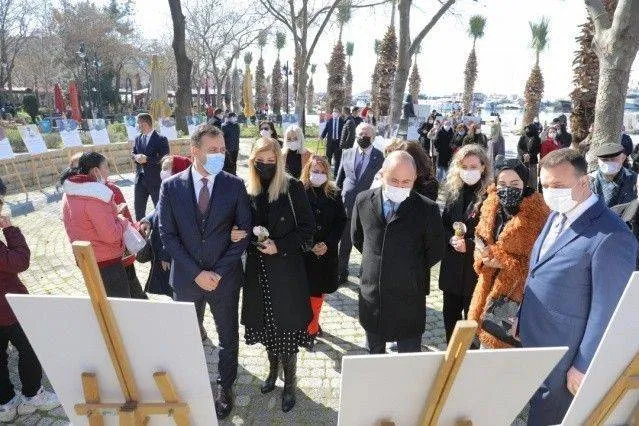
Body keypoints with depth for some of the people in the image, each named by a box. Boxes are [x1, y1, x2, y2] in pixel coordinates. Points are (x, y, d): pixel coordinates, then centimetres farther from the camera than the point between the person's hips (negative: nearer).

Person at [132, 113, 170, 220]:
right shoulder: (138, 139, 12)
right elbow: (132, 153, 12)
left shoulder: (161, 139, -9)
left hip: (155, 179, -6)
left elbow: (164, 158, -15)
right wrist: (137, 157, -11)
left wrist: (146, 159, -21)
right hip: (140, 178, 7)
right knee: (138, 205, 14)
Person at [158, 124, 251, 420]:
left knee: (228, 337, 16)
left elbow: (244, 232, -6)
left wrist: (220, 271, -13)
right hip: (186, 278, 1)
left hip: (225, 278, 0)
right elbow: (167, 235, -7)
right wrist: (196, 273, -14)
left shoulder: (235, 185, -8)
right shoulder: (171, 186, -7)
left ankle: (225, 388, 40)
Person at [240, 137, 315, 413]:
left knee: (287, 327, 4)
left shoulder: (292, 188, -9)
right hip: (258, 270, 4)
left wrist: (280, 246, -18)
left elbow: (307, 227, -8)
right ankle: (273, 369, 42)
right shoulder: (248, 191, 2)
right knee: (266, 324, 17)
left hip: (286, 270, -4)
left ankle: (289, 384, 25)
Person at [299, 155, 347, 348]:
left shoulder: (334, 194, 2)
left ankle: (313, 323, 34)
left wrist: (327, 244, -9)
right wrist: (310, 245, -13)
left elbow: (341, 221, 2)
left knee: (319, 291, 13)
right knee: (308, 292, 1)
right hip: (303, 252, -3)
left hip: (327, 252, 3)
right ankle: (311, 329, 18)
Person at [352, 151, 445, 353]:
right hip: (371, 296, 3)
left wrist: (413, 269, 3)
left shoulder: (427, 209, -14)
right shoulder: (363, 201, -4)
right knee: (374, 354, 23)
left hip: (408, 300, -3)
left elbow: (436, 251, -1)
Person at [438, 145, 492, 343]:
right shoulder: (453, 191, 5)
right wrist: (451, 239, -11)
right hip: (452, 266, 5)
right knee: (450, 314, 16)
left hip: (476, 266, -5)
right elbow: (443, 225, 8)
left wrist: (469, 244, -20)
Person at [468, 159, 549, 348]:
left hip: (518, 297, -6)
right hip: (489, 290, 6)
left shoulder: (537, 216, -19)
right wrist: (484, 258, -8)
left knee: (507, 344, 4)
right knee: (485, 335, 20)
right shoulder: (491, 207, 2)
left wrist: (503, 262, -22)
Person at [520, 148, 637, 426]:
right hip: (533, 343, 8)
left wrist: (584, 367, -15)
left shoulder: (611, 236, -25)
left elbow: (607, 311, -21)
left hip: (562, 360, -7)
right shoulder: (557, 216, 3)